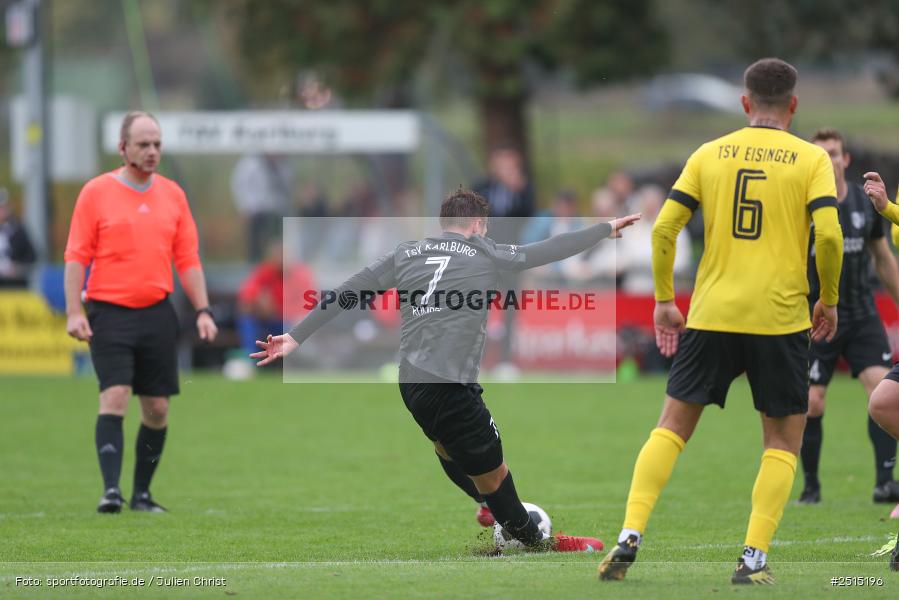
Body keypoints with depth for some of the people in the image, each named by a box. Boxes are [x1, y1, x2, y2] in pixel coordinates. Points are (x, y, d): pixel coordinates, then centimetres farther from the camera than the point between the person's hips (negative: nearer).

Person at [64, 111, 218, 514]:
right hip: (109, 312, -4)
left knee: (157, 408, 3)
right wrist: (74, 312, -11)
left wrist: (203, 310, 4)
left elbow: (188, 260, 13)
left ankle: (142, 493, 14)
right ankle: (111, 490, -20)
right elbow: (76, 256, -2)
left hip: (158, 314, 4)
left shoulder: (172, 194, 11)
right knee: (115, 396, -17)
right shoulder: (96, 192, 0)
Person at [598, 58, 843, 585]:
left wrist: (664, 300, 12)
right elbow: (829, 234, -12)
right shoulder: (811, 158, 0)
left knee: (672, 426, 11)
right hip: (781, 319, -2)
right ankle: (754, 557, -1)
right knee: (784, 440, 10)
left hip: (711, 316, 2)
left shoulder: (709, 155, 8)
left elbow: (664, 229, 2)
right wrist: (829, 301, 3)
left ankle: (630, 536, -3)